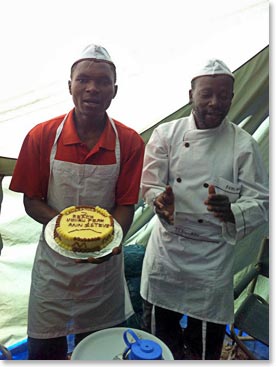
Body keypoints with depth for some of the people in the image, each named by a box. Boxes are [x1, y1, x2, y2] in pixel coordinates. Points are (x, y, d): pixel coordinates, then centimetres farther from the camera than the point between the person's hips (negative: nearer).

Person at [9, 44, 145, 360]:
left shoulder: (129, 143, -9)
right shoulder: (41, 136, -10)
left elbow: (125, 205, -5)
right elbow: (31, 201, -4)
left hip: (104, 262, 1)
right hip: (54, 260, 0)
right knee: (43, 350, 18)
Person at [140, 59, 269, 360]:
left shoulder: (243, 145, -7)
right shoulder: (166, 134, -5)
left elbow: (260, 202, -7)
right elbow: (150, 185, -6)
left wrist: (230, 211, -28)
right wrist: (163, 203, -28)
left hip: (212, 257, -1)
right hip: (167, 249, 2)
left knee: (205, 345, 17)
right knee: (159, 329, 22)